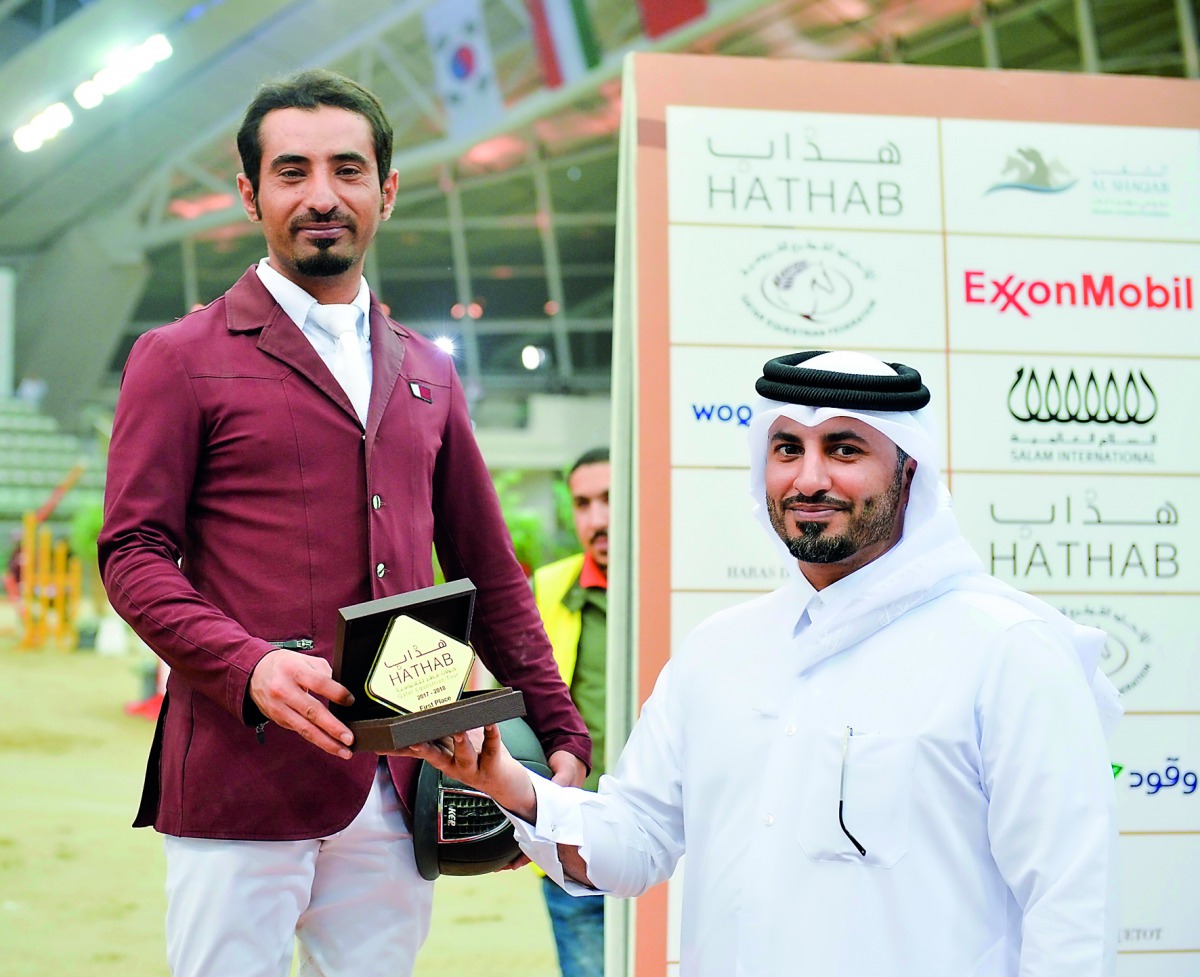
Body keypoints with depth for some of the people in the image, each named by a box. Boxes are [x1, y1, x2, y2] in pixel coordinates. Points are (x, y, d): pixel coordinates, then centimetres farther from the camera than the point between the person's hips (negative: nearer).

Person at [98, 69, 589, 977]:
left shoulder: (427, 374, 18)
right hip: (243, 774, -4)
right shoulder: (180, 359, 4)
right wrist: (248, 664, -20)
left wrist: (559, 731, 14)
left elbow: (488, 568, 21)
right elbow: (134, 553, -3)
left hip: (395, 785, 4)